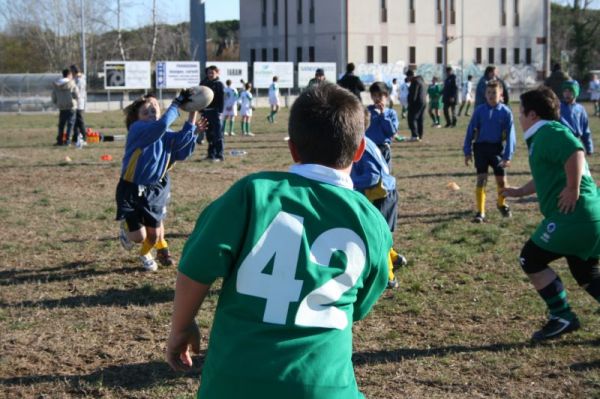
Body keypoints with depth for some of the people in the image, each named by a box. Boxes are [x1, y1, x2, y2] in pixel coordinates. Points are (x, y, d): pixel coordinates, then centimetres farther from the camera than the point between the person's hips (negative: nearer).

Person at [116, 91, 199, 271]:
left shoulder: (165, 137, 2)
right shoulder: (137, 129, -17)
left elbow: (184, 139, -14)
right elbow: (161, 125, -35)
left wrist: (192, 113, -17)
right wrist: (177, 104, -30)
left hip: (155, 190, 5)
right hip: (132, 191, -5)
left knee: (155, 234, 9)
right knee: (139, 236, -6)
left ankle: (145, 254, 46)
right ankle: (125, 229, 33)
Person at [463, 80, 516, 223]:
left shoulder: (505, 112, -4)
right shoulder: (479, 110, -1)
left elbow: (510, 135, -4)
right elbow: (471, 131, 4)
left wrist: (508, 156, -10)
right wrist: (467, 151, 0)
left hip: (497, 148, 0)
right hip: (481, 147, 0)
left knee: (501, 180, 5)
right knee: (481, 179, -7)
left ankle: (501, 204, 35)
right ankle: (480, 212, -3)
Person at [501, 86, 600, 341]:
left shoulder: (549, 132, -10)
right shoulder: (543, 136, 21)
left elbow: (575, 151, -30)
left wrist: (573, 189, -25)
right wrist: (519, 192, 42)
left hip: (574, 215, -10)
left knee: (531, 259, 0)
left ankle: (562, 317, 5)